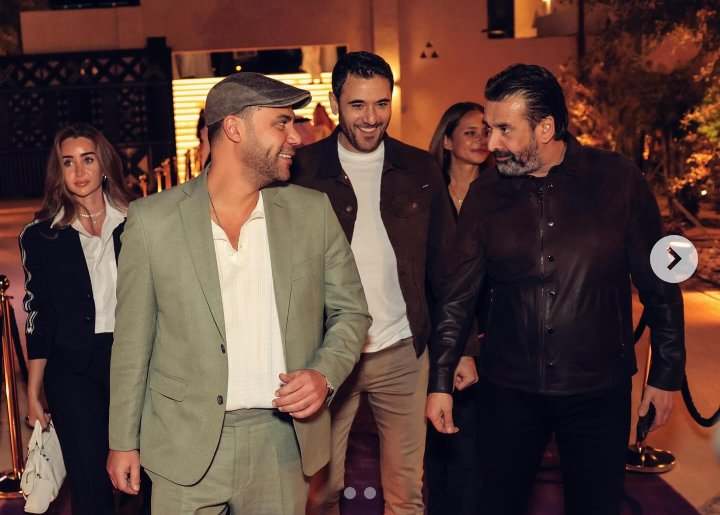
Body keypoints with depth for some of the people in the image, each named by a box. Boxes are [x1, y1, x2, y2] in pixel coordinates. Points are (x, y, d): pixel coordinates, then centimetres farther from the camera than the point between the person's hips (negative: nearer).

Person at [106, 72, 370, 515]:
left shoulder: (313, 211, -1)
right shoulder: (153, 219, -5)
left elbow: (351, 311, 7)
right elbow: (133, 339, 1)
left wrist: (325, 374, -11)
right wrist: (124, 441, 4)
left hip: (284, 441, 2)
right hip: (188, 445, -1)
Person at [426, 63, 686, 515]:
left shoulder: (619, 181, -7)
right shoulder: (487, 198, -1)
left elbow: (659, 285, -1)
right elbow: (457, 298, 2)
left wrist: (667, 374, 1)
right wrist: (440, 383, 0)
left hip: (599, 391, -1)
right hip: (509, 389, 2)